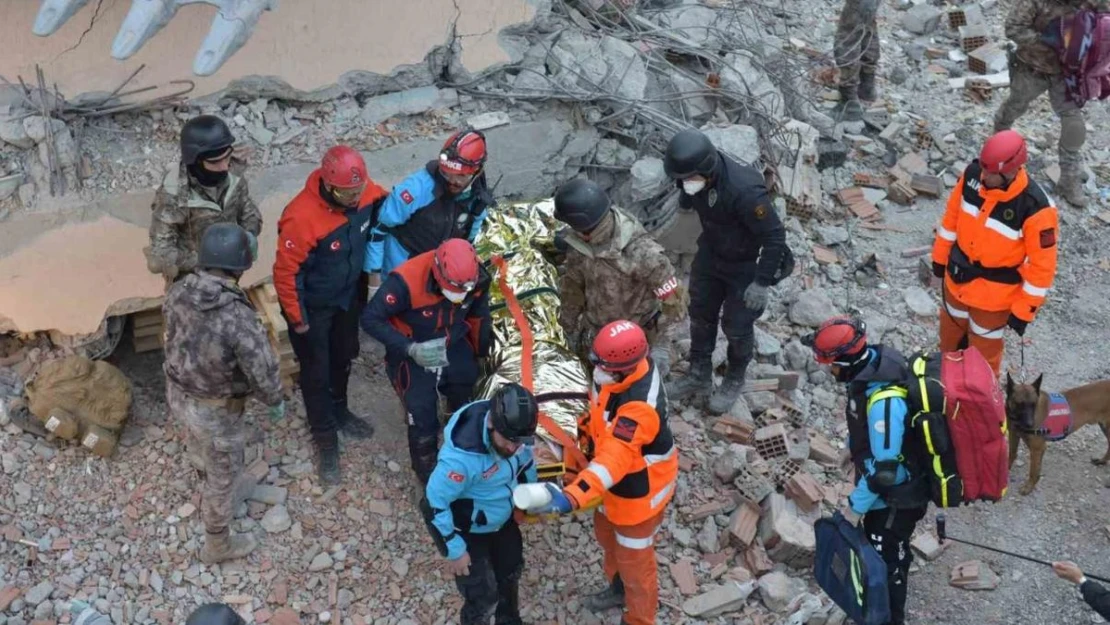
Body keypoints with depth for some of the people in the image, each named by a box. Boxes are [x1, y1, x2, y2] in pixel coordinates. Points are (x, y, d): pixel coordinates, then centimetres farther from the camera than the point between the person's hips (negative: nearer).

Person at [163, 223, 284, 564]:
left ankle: (210, 499, 63)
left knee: (204, 453, 35)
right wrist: (276, 401, -6)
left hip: (177, 394, 7)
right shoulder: (238, 317, -36)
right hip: (214, 410, -6)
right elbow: (263, 371, -25)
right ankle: (218, 545, 38)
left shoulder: (178, 292, -16)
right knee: (223, 475, 18)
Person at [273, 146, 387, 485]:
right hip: (313, 305, -6)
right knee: (316, 371, 12)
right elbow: (285, 272, -26)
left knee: (344, 357, 26)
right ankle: (325, 438, 31)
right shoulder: (302, 218, -37)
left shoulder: (366, 192, -20)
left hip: (349, 294, 6)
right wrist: (296, 318, -16)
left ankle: (339, 412, 52)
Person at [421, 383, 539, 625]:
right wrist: (455, 550, -20)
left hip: (501, 518, 7)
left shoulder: (513, 427, -23)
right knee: (483, 597, 0)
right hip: (466, 529, -7)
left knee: (511, 569, 28)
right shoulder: (462, 457, -43)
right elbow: (435, 503, -29)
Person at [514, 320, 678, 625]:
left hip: (638, 489, -8)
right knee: (607, 535, 31)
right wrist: (588, 429, 15)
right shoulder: (622, 367, -17)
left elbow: (614, 460, -50)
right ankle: (619, 588, 59)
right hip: (616, 479, 8)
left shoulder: (641, 407, -42)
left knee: (633, 559, 14)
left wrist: (569, 499, -59)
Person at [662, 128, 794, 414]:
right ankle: (699, 374, 41)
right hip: (710, 253, 6)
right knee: (700, 313, 19)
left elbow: (774, 235, -29)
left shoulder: (744, 190, -40)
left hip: (746, 265, -6)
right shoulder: (693, 174, -20)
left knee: (737, 326, 12)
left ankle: (734, 380, 39)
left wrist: (762, 282, -24)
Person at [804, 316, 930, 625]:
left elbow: (883, 468, -31)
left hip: (897, 493, -9)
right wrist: (854, 448, 22)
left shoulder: (884, 402, -39)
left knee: (885, 558, 9)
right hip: (886, 479, 9)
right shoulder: (875, 359, -12)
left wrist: (856, 505, -18)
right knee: (882, 547, 28)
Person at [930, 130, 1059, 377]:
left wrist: (1024, 310, -15)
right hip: (957, 276, 5)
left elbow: (1042, 265, -21)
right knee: (950, 329, 29)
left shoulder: (1035, 208, -32)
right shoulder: (972, 174, -18)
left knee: (984, 348, 18)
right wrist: (940, 255, 11)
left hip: (994, 293, -5)